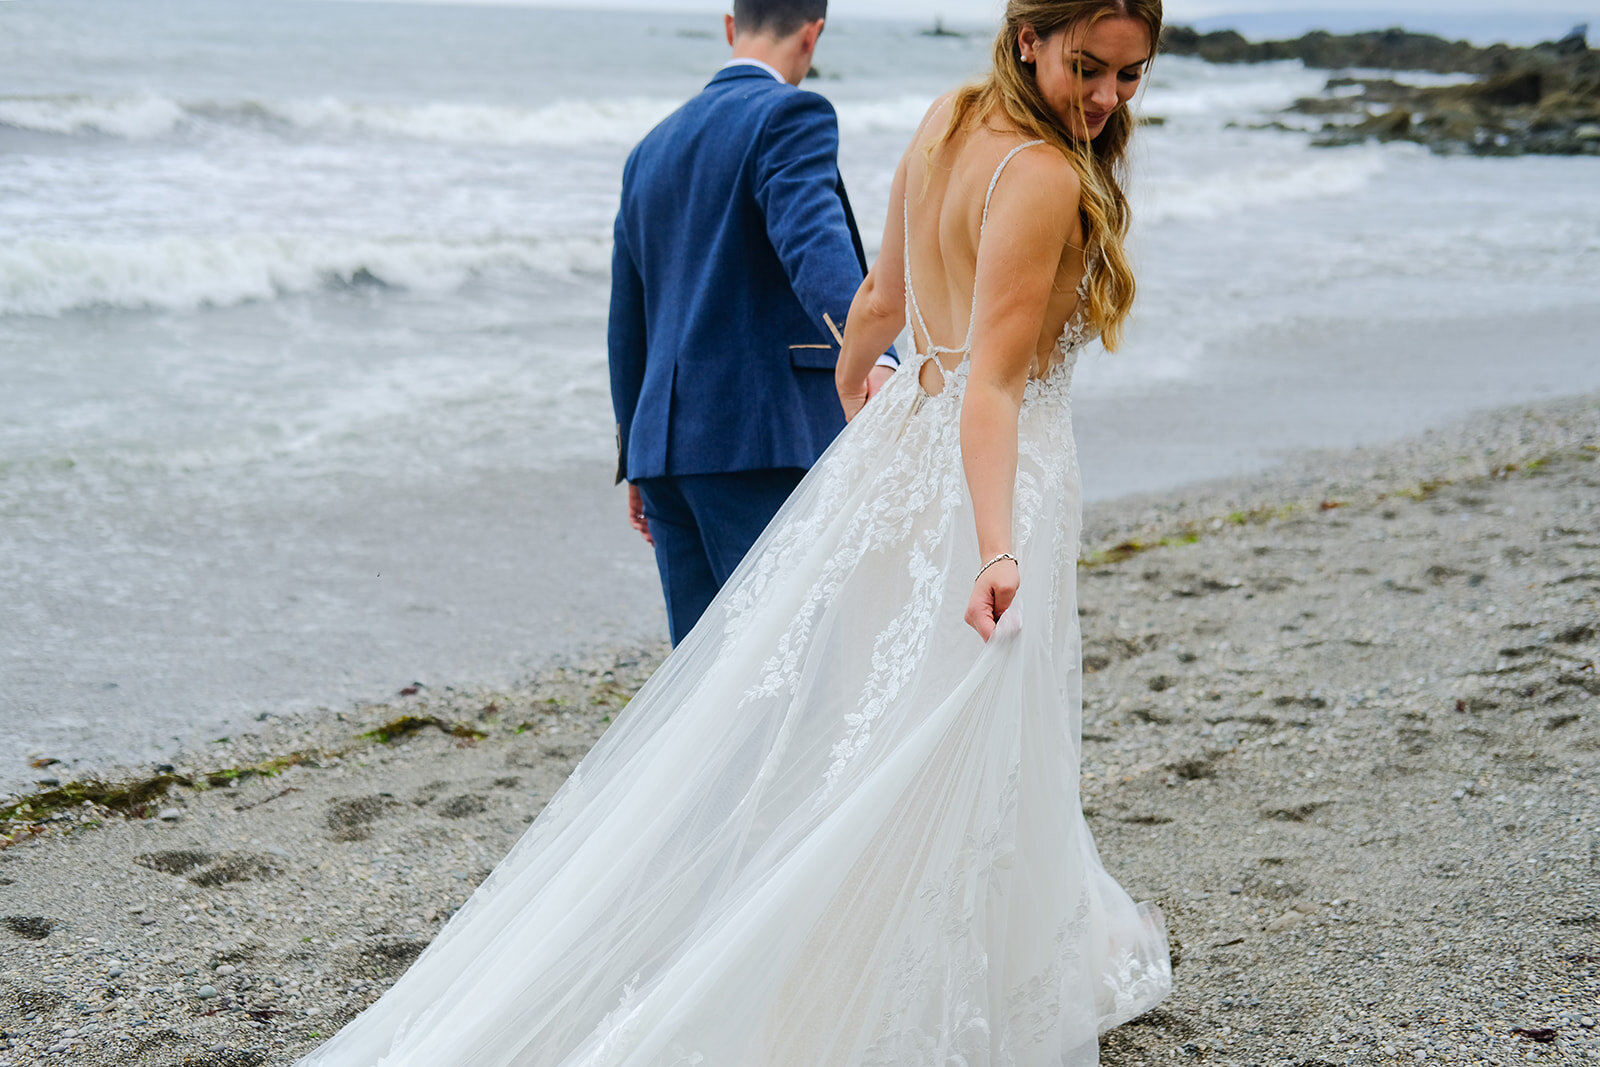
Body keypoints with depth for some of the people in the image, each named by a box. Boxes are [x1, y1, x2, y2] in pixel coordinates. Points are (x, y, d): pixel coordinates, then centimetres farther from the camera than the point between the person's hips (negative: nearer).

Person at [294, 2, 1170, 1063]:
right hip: (986, 481, -9)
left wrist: (849, 399, 33)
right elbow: (991, 385, -29)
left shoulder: (948, 123, 4)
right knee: (949, 766, -1)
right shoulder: (1044, 177, -21)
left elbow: (879, 299, 16)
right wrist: (998, 553, -38)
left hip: (897, 449, 9)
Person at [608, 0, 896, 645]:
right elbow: (815, 242, -24)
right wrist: (872, 358, -40)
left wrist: (637, 462, 34)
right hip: (763, 438, -8)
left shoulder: (653, 149, 20)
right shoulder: (789, 116, -4)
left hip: (666, 444, 8)